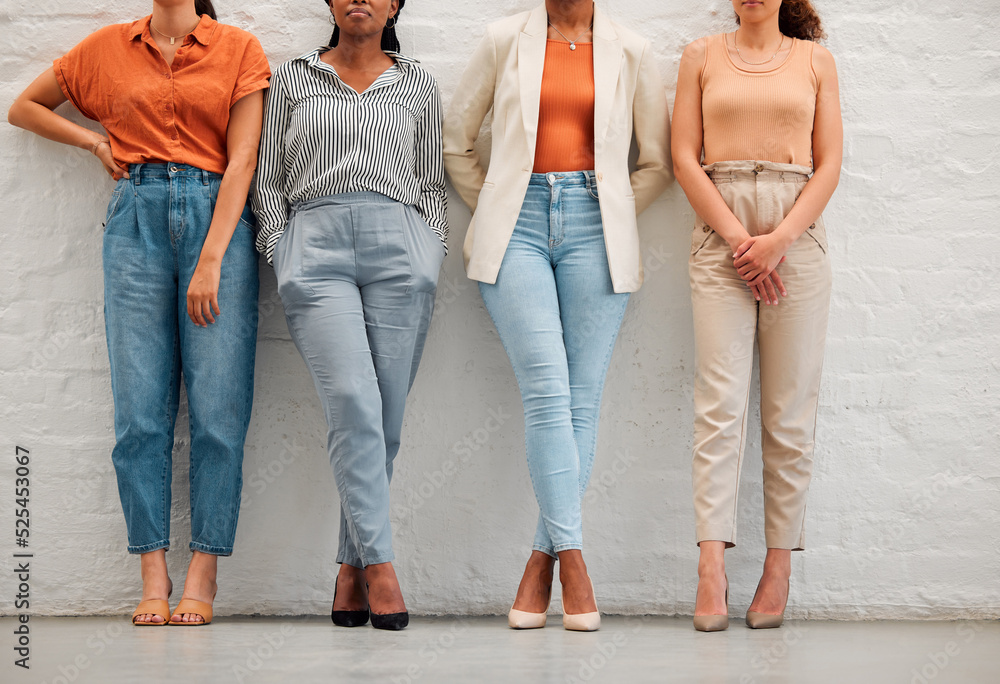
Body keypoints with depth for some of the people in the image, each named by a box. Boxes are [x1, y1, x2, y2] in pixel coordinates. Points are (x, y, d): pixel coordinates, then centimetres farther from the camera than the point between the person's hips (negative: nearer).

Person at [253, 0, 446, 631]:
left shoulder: (417, 84, 19)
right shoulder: (294, 79, 18)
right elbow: (269, 180, 16)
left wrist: (429, 264, 7)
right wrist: (284, 258, 4)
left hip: (399, 246, 1)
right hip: (314, 246, -1)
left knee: (386, 417, -3)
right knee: (354, 402, -17)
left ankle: (352, 566, 7)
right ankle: (379, 564, -17)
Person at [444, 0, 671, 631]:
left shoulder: (630, 53, 9)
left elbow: (659, 161, 15)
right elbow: (457, 139, 16)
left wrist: (609, 220, 9)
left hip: (594, 230, 1)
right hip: (518, 227, -1)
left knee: (582, 400, -3)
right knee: (547, 391, -14)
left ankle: (542, 561, 3)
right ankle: (573, 561, -13)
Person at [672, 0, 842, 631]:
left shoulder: (816, 60, 11)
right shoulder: (702, 57, 11)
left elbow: (830, 164, 5)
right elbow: (685, 159, 4)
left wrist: (779, 238, -9)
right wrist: (738, 238, -7)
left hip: (798, 239, 1)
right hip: (720, 239, 0)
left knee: (790, 412, -1)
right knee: (720, 406, -9)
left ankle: (780, 566, 5)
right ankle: (712, 572, -14)